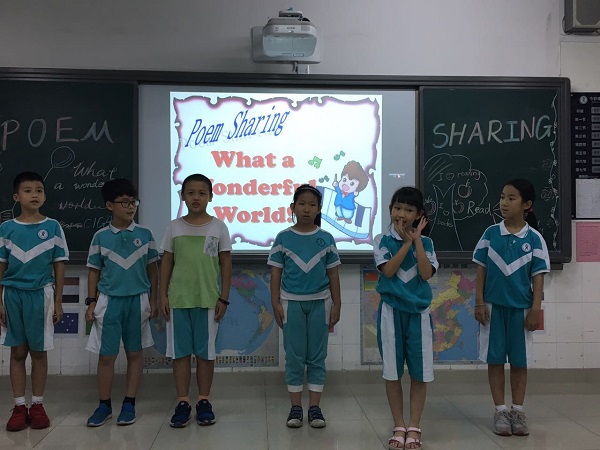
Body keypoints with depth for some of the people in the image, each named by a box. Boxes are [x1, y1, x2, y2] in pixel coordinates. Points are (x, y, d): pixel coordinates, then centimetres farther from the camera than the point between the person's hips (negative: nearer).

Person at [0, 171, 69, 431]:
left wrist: (58, 301, -1)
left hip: (41, 294, -1)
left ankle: (37, 405, 17)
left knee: (39, 352, 6)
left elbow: (59, 267, 2)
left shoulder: (52, 227, 0)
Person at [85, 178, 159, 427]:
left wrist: (153, 300, 4)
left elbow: (153, 269, 6)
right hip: (109, 301, 0)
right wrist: (91, 302, 1)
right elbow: (94, 271, 6)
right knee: (106, 355, 4)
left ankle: (129, 404, 18)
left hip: (137, 300, 0)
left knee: (134, 353, 7)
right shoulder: (101, 236, 0)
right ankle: (104, 405, 19)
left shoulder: (144, 234, 1)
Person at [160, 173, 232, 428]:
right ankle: (183, 402, 15)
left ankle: (204, 401, 18)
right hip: (178, 299, 1)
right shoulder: (174, 227, 4)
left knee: (205, 352, 6)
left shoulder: (219, 227, 0)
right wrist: (163, 295, 2)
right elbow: (167, 263, 8)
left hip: (208, 300, -1)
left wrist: (224, 298, -2)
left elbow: (226, 264, 2)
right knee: (180, 351, 6)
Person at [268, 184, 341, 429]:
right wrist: (275, 303, -5)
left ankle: (315, 407, 15)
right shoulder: (283, 238, -1)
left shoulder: (326, 238, 1)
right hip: (292, 302, -1)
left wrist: (336, 304, 2)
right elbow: (276, 273, 0)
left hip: (319, 302, 1)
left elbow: (333, 274, 5)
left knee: (317, 356, 7)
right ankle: (296, 407, 15)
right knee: (294, 357, 5)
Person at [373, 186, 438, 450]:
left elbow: (427, 273, -10)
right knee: (392, 371, 5)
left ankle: (414, 428, 15)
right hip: (392, 310, -1)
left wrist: (417, 241, -13)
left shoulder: (425, 242, 3)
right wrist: (406, 242, -15)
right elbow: (388, 270, -14)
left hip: (418, 310, 1)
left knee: (420, 371, 3)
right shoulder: (383, 240, -1)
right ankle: (399, 427, 18)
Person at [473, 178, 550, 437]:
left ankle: (518, 411, 21)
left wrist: (535, 309, -6)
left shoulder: (534, 239, -4)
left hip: (521, 308, -1)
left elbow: (538, 276, -2)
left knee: (519, 361, 9)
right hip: (493, 306, 1)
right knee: (495, 359, 6)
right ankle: (500, 411, 16)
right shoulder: (490, 234, -1)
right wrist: (479, 302, -3)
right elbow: (481, 270, 1)